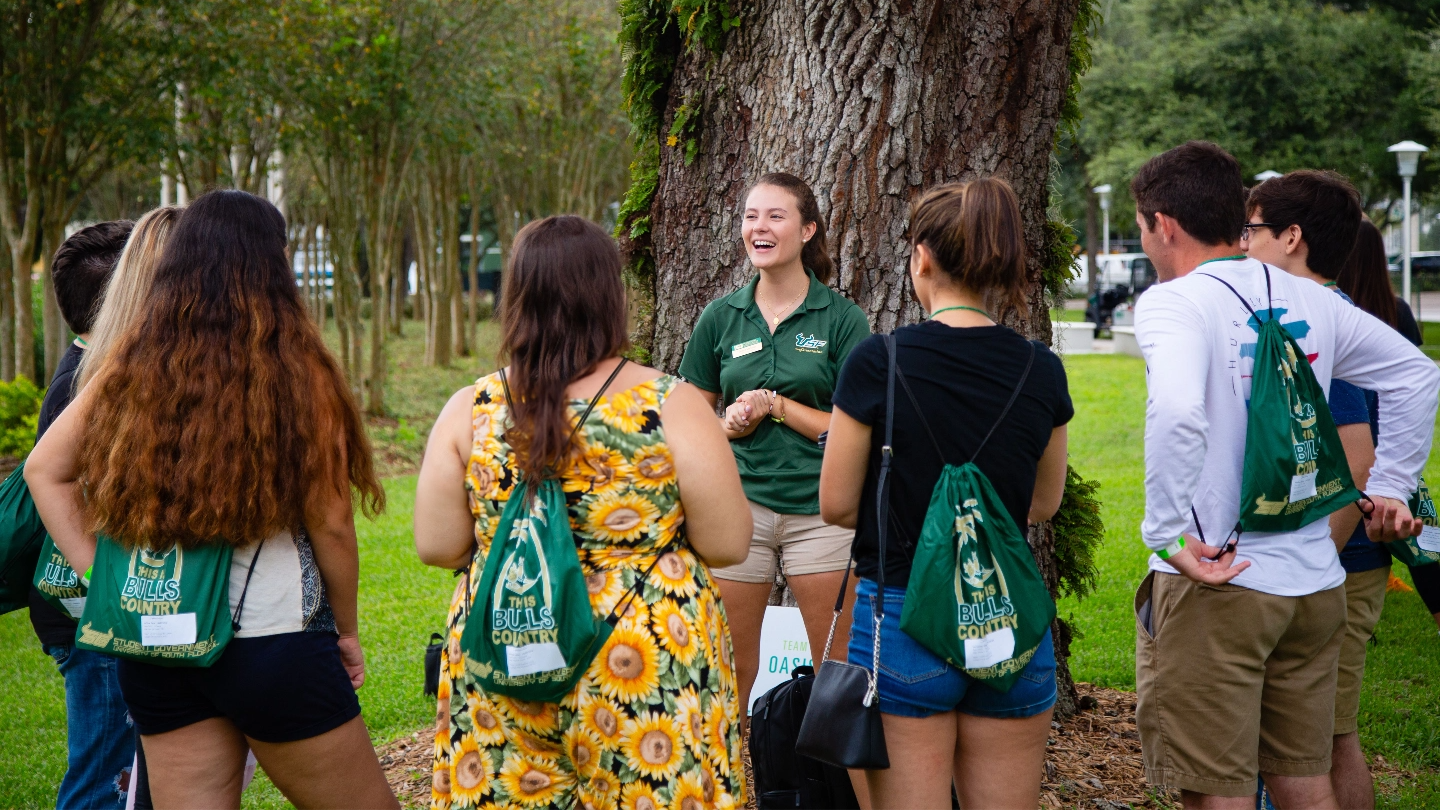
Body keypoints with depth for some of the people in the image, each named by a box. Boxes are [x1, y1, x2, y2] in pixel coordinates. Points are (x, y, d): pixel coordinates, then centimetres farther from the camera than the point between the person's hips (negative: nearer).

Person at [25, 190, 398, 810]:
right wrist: (346, 628, 6)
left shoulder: (133, 364, 1)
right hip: (273, 639, -5)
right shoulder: (295, 367, -10)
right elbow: (330, 523, -7)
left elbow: (44, 469, 6)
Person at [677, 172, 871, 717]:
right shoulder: (721, 317, 7)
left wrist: (776, 406, -12)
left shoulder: (842, 319, -1)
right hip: (739, 503, 2)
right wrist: (731, 425, -7)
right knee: (729, 670, 5)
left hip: (819, 509, -2)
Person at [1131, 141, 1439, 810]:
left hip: (1212, 584, -6)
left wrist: (1168, 534, -22)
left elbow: (1176, 411, -29)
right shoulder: (1308, 301, 9)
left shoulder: (1172, 302, -10)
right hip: (1315, 582, 7)